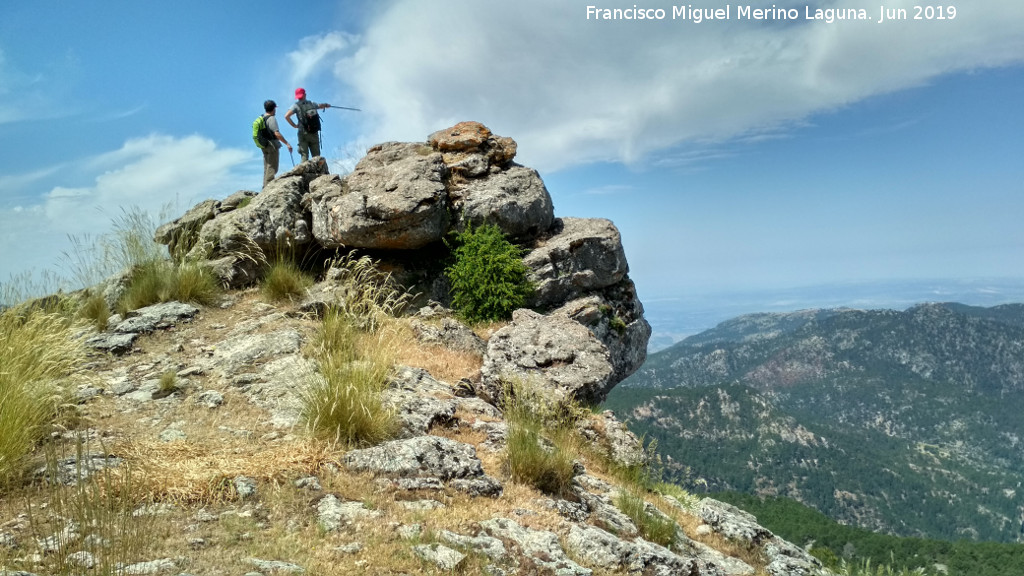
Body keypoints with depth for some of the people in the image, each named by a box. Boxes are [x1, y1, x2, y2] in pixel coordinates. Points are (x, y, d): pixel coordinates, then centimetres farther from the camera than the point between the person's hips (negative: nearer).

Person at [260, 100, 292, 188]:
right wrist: (287, 143, -23)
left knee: (267, 168, 14)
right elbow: (277, 134, -24)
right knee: (272, 169, -6)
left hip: (264, 146, 9)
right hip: (272, 145, -9)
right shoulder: (272, 119, -15)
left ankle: (265, 187, 18)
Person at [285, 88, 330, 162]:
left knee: (304, 155, -5)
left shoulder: (296, 105, 0)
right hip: (314, 134, 3)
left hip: (303, 133, -3)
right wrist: (326, 105, 54)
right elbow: (320, 106, 32)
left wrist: (294, 125, 1)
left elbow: (286, 116, -12)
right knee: (316, 156, 4)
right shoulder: (312, 104, 11)